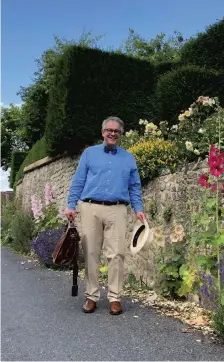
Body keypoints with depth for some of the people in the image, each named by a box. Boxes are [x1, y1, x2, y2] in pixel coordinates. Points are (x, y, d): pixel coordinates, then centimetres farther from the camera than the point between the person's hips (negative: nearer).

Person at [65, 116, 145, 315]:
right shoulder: (89, 153, 12)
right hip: (91, 208, 0)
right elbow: (78, 182, 9)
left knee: (116, 254, -4)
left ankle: (115, 297, 7)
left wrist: (138, 209, 1)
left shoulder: (129, 158, 15)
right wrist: (71, 206, 1)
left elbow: (135, 187, 14)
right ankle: (91, 296, 14)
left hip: (117, 210, 0)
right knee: (91, 254, 3)